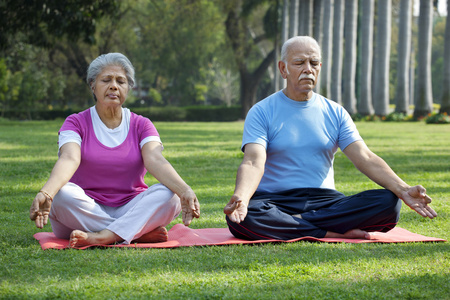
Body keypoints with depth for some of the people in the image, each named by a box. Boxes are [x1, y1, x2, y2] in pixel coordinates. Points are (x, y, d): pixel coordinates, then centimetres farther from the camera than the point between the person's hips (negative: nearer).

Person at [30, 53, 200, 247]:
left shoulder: (141, 125, 7)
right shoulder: (76, 123, 2)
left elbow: (155, 161, -12)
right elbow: (69, 159, -19)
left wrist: (184, 191, -34)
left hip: (131, 211, 1)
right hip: (85, 213, -1)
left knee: (169, 194, -24)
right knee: (62, 194, -32)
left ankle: (104, 236, -37)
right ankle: (143, 232, -29)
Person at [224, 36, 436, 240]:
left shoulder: (335, 113, 13)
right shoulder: (261, 113, 2)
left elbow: (365, 158, 1)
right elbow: (254, 162, -14)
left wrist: (403, 189, -17)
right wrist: (240, 197, -37)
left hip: (325, 202, 3)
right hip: (274, 201, -3)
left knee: (389, 203, -22)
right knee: (240, 217, -37)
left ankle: (287, 225, -22)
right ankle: (335, 233, -26)